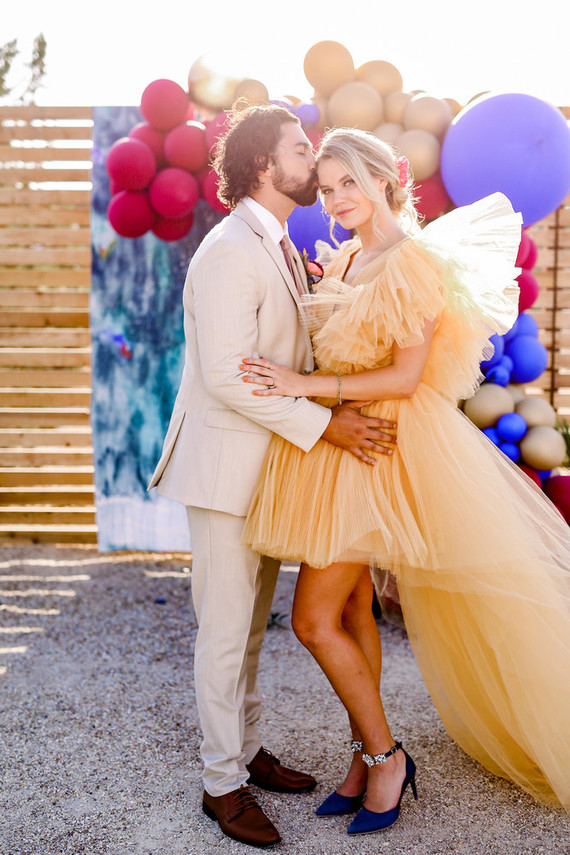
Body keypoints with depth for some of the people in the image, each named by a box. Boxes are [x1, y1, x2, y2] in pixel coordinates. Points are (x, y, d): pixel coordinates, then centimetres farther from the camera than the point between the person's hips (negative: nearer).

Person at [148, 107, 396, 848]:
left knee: (251, 623, 18)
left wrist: (341, 416, 1)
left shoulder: (280, 248, 13)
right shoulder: (230, 253, -19)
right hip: (226, 466, -9)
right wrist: (324, 424, -21)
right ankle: (222, 782, 19)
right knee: (226, 631, 3)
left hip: (270, 461, 9)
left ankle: (247, 751, 34)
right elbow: (227, 378, -25)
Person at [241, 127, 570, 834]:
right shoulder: (344, 261, 12)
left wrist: (306, 386, -21)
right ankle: (367, 758, 26)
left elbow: (405, 377, -18)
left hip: (378, 449, -9)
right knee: (351, 610, 13)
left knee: (316, 618, -6)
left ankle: (386, 755, 13)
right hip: (338, 442, 9)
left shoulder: (412, 259, -13)